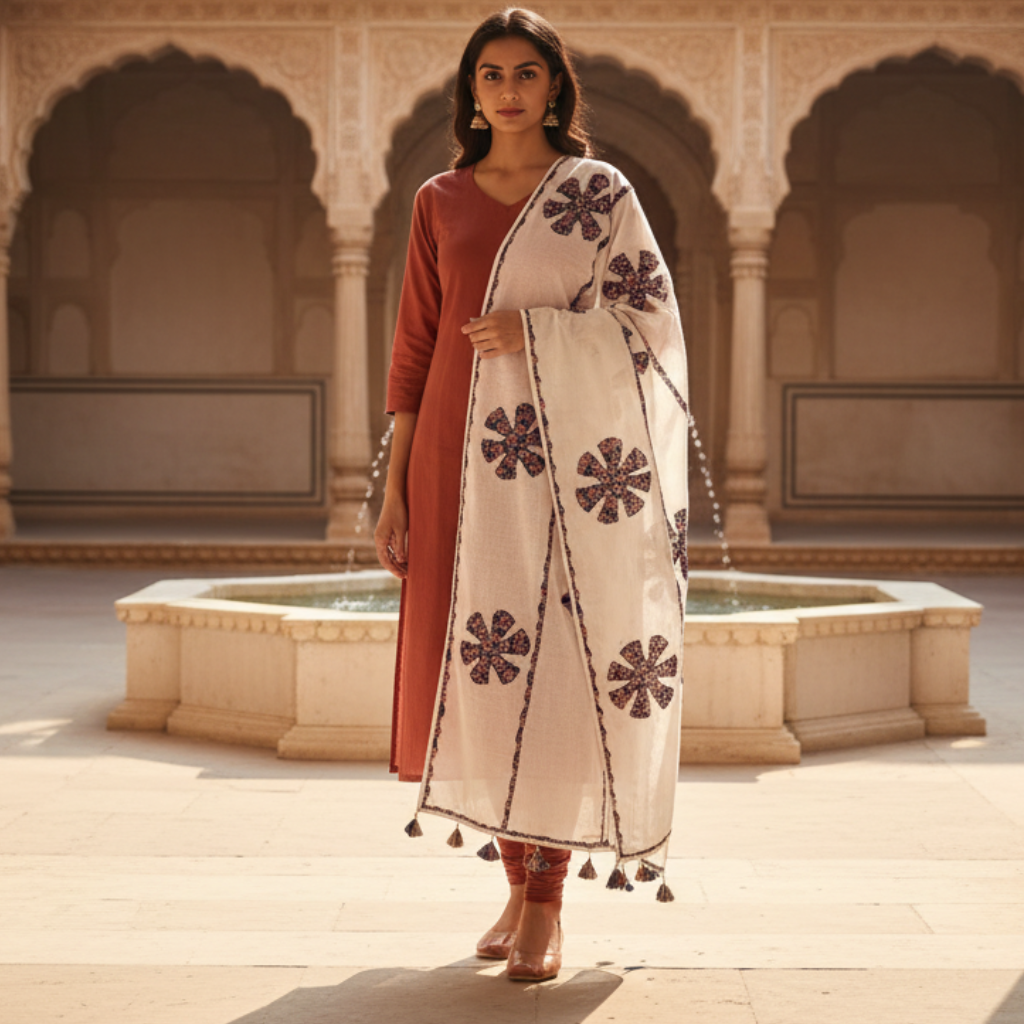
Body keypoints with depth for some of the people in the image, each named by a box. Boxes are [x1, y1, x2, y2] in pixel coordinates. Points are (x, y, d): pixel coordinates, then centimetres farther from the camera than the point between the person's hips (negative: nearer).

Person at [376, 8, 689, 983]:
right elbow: (414, 348, 9)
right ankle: (517, 883, 14)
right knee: (483, 666, 1)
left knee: (555, 670, -5)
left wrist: (535, 332, -13)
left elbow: (654, 325, 0)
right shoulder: (439, 202, 11)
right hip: (463, 463, 3)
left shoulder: (602, 193, 4)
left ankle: (548, 899, 3)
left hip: (564, 463, -2)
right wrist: (395, 488, 4)